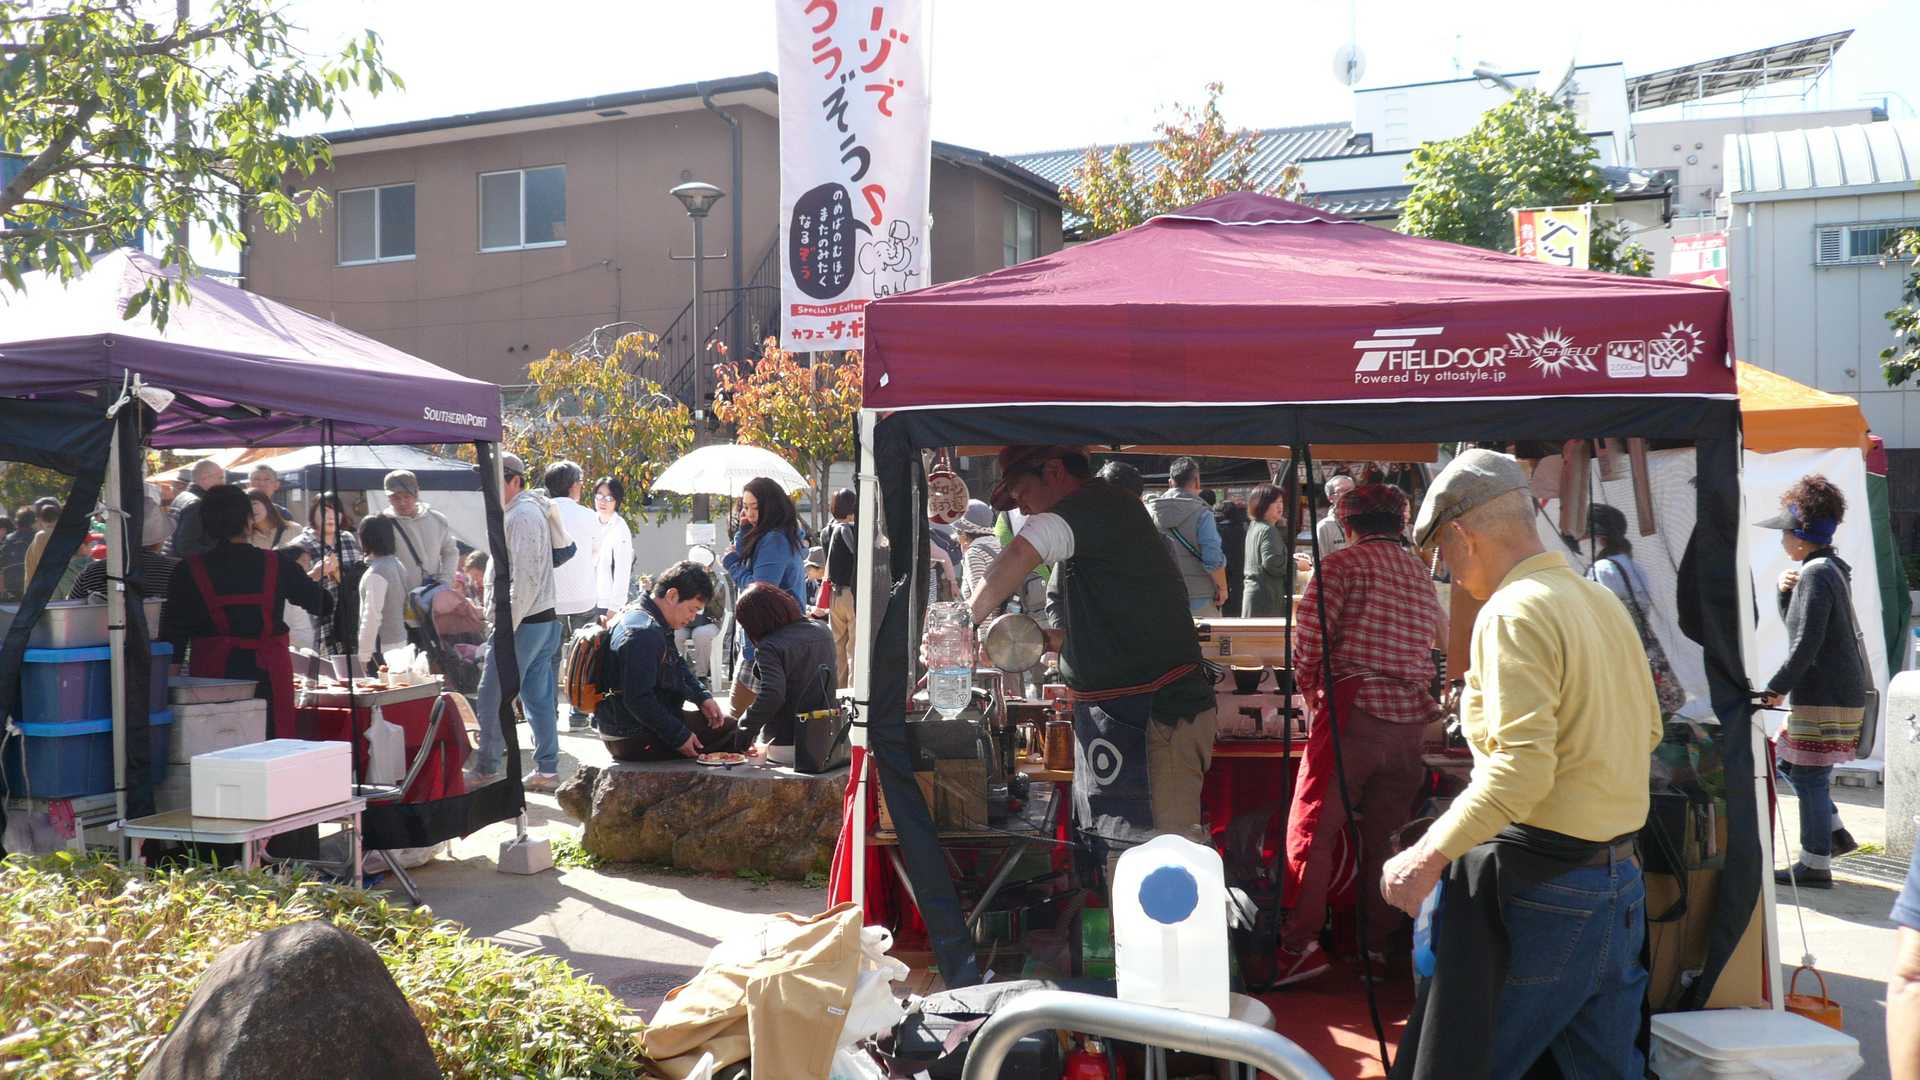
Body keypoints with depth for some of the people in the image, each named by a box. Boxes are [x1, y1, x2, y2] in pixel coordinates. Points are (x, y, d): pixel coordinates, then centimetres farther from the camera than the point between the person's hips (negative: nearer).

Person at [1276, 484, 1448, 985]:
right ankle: (1377, 948, 17)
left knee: (1310, 831, -2)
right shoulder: (1422, 574, 16)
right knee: (1385, 839, 12)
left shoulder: (1341, 564, -2)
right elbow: (1440, 638, 35)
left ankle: (1300, 944, -7)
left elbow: (1308, 642, -8)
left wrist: (1311, 690, 9)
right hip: (1410, 722, 6)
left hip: (1352, 715, -6)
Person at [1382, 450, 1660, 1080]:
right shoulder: (1604, 602, 12)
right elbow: (1647, 729, 21)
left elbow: (1522, 765, -24)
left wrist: (1429, 855, -21)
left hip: (1542, 889, -9)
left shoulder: (1513, 611, -15)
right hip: (1620, 880, 9)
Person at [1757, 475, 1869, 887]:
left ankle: (1815, 865, 5)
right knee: (1789, 761, 21)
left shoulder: (1815, 574, -17)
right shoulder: (1831, 567, 14)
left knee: (1809, 776, -2)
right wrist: (1786, 592, 1)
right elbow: (1799, 625, 19)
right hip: (1844, 690, 10)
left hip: (1825, 697, -10)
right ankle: (1835, 833, 24)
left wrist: (1776, 689, -16)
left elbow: (1805, 645, -22)